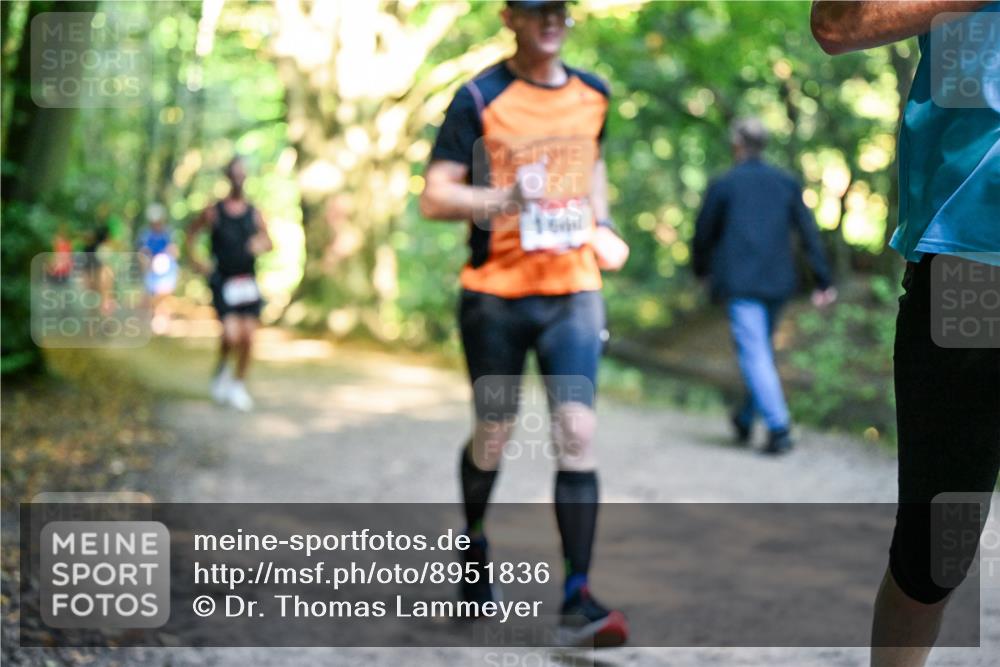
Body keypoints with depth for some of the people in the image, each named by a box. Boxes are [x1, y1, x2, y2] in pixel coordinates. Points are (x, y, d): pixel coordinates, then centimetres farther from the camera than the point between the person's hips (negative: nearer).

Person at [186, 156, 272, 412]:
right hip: (223, 282, -3)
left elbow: (268, 241, 16)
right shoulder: (214, 212, 0)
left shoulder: (254, 213, 6)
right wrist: (197, 263, 4)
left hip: (248, 282, 3)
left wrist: (261, 244, -7)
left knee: (248, 337, -4)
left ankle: (239, 384, 15)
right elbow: (191, 233, 12)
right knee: (232, 335, -16)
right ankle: (221, 369, 16)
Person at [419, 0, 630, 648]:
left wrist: (602, 226, 13)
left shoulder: (593, 94, 9)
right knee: (493, 437, 9)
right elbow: (435, 196, -9)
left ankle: (577, 600, -10)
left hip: (574, 291, 2)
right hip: (496, 295, -2)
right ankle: (473, 543, 40)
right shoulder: (480, 98, -5)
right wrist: (499, 198, -27)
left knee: (578, 434, -11)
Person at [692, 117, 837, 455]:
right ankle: (745, 419, 30)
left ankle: (779, 427, -17)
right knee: (760, 349, 19)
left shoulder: (723, 185, -4)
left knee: (754, 355, -7)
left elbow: (703, 233, 4)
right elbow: (809, 232, 4)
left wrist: (702, 268, 23)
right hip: (777, 282, 5)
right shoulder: (786, 183, 7)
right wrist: (823, 280, 5)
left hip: (739, 283, -5)